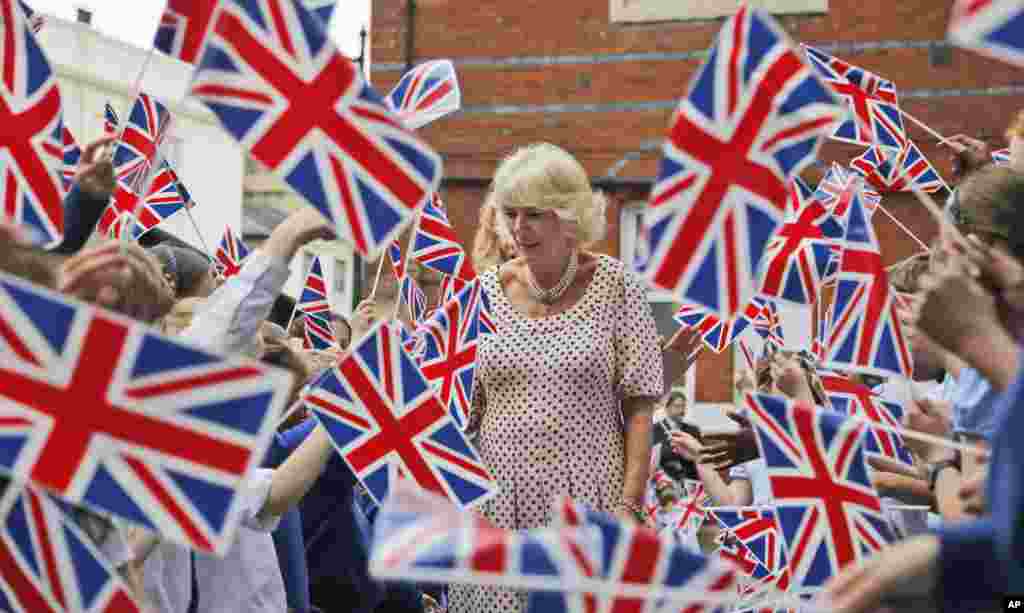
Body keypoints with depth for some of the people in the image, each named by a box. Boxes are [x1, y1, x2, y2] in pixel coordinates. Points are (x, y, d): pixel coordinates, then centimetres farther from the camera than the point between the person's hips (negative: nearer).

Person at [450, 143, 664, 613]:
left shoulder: (614, 286, -3)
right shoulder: (487, 290, 4)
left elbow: (638, 405, -4)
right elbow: (462, 409, 10)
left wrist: (629, 504, -10)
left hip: (587, 503, -2)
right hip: (496, 506, 2)